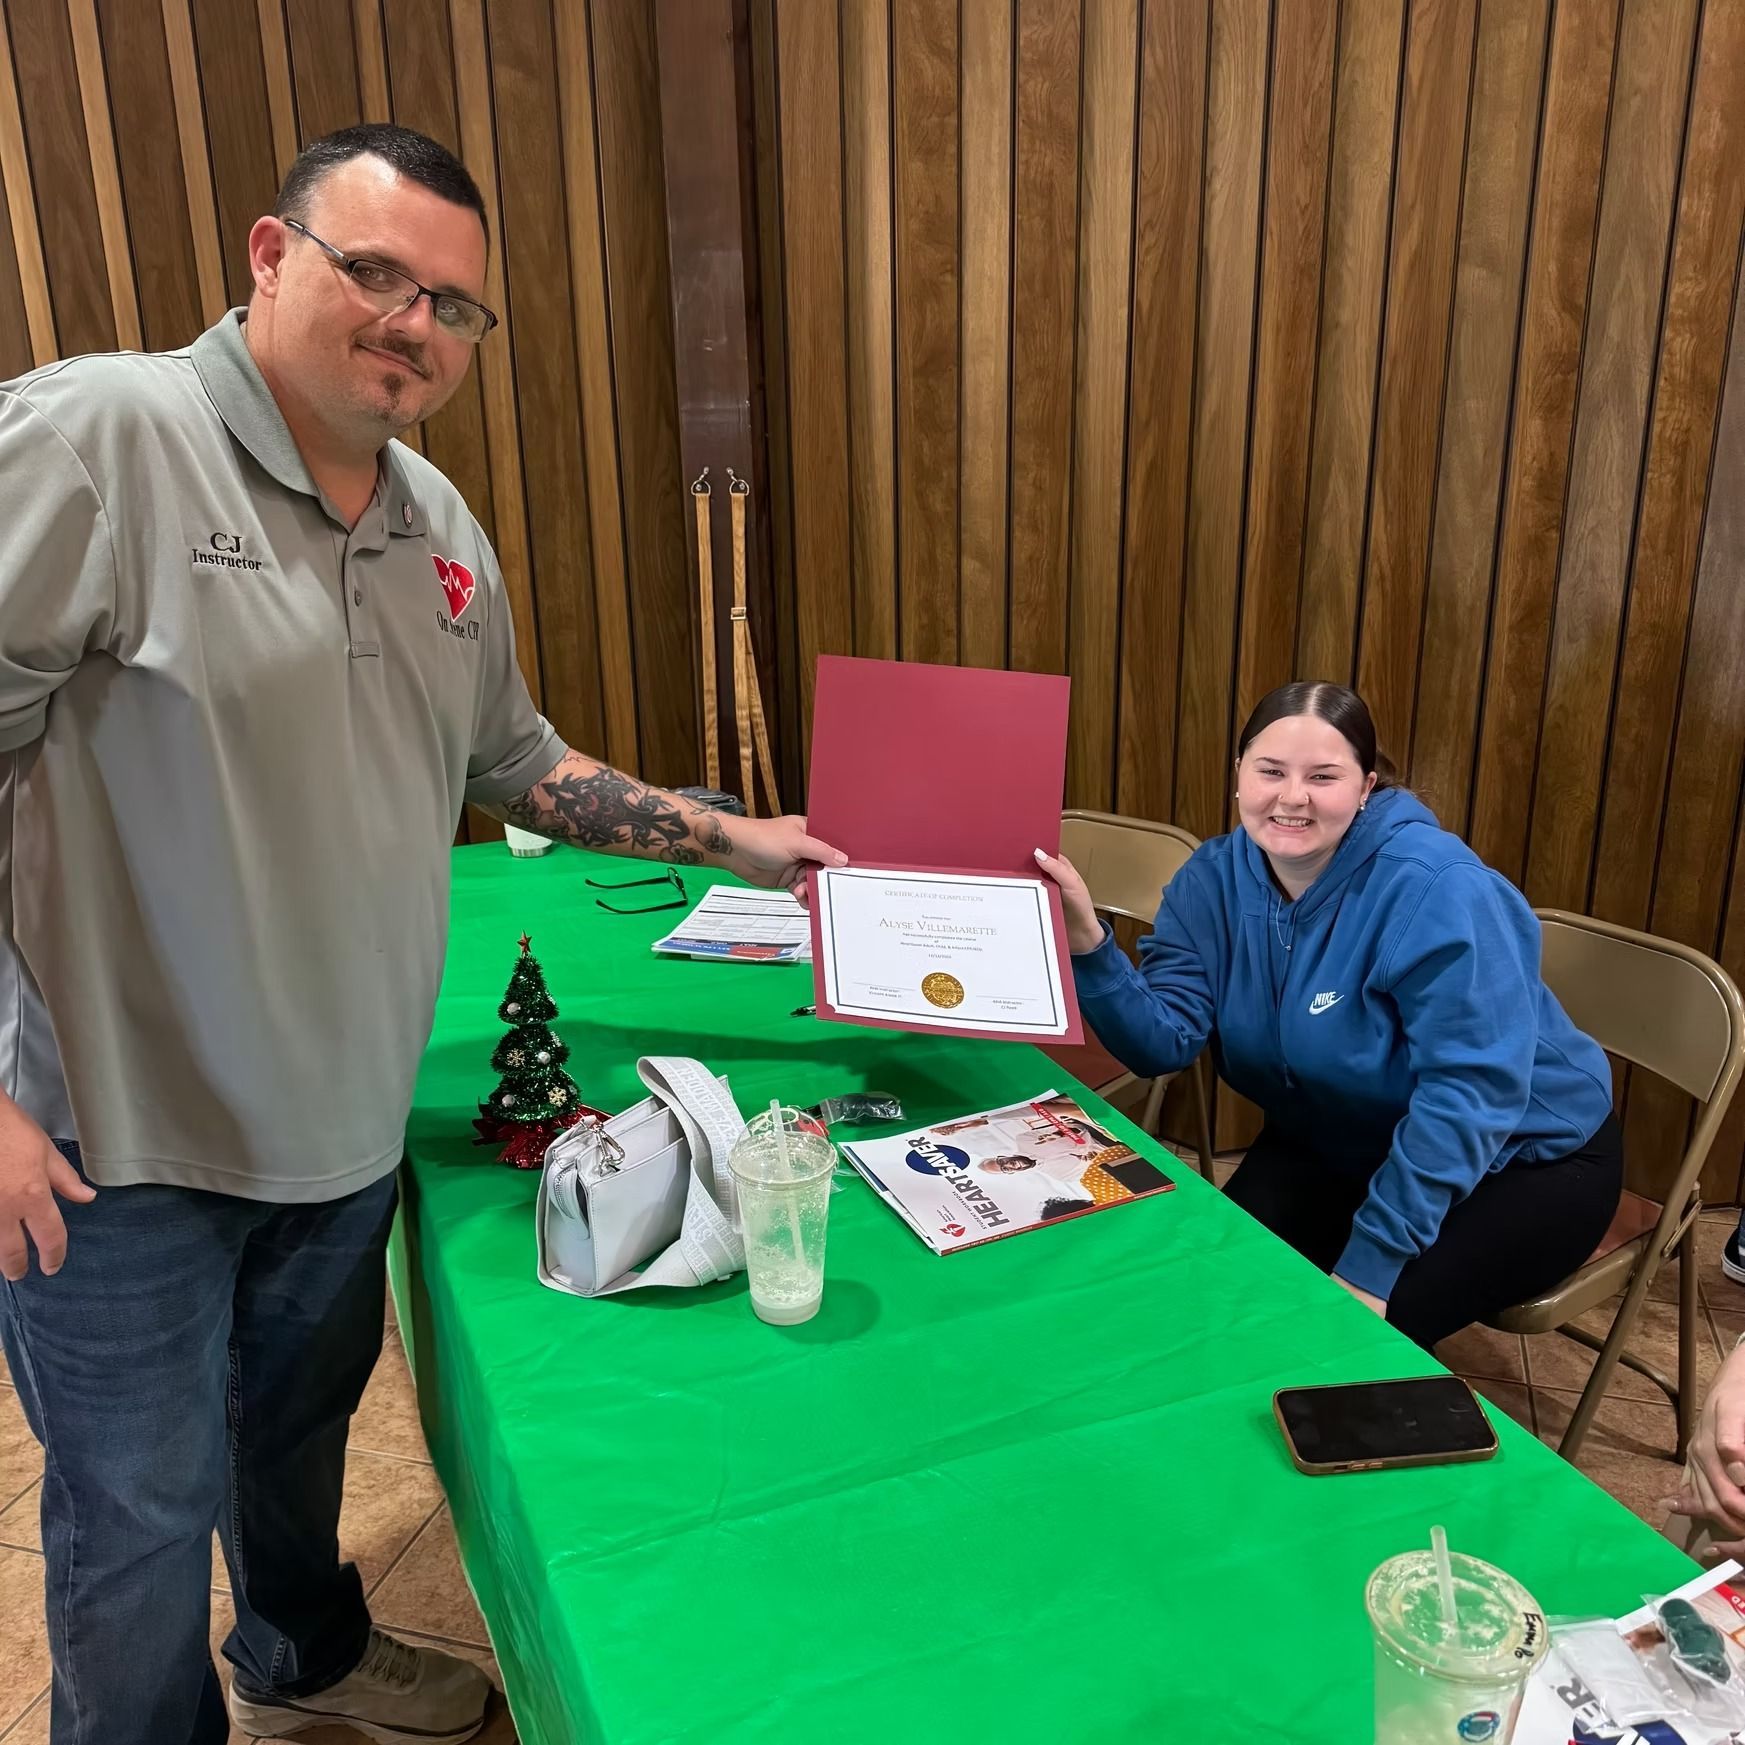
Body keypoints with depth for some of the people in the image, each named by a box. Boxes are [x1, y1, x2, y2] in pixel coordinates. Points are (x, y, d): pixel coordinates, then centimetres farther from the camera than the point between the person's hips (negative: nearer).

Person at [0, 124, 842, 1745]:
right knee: (142, 1505, 13)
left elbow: (515, 759, 14)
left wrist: (733, 841, 11)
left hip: (342, 1116, 7)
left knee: (302, 1416, 27)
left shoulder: (441, 524, 5)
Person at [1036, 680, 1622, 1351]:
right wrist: (1087, 941, -36)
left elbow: (1469, 1091, -31)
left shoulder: (1437, 889, -29)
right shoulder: (1214, 877, -10)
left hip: (1521, 1158, -5)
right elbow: (1164, 1040, -18)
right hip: (1344, 1146, 5)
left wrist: (1369, 1267, -32)